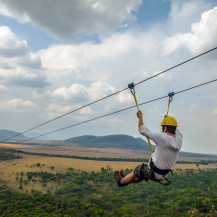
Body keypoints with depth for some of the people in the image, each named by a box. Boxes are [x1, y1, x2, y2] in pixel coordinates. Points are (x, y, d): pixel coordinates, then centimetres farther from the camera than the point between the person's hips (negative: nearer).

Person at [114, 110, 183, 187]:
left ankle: (121, 181, 43)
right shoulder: (179, 139, -10)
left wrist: (140, 117, -4)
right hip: (163, 175, 7)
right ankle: (125, 178, 49)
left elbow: (143, 130, -19)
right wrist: (168, 118, 30)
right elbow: (175, 130, 16)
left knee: (137, 170, 21)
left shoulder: (162, 138, -28)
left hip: (153, 173, -7)